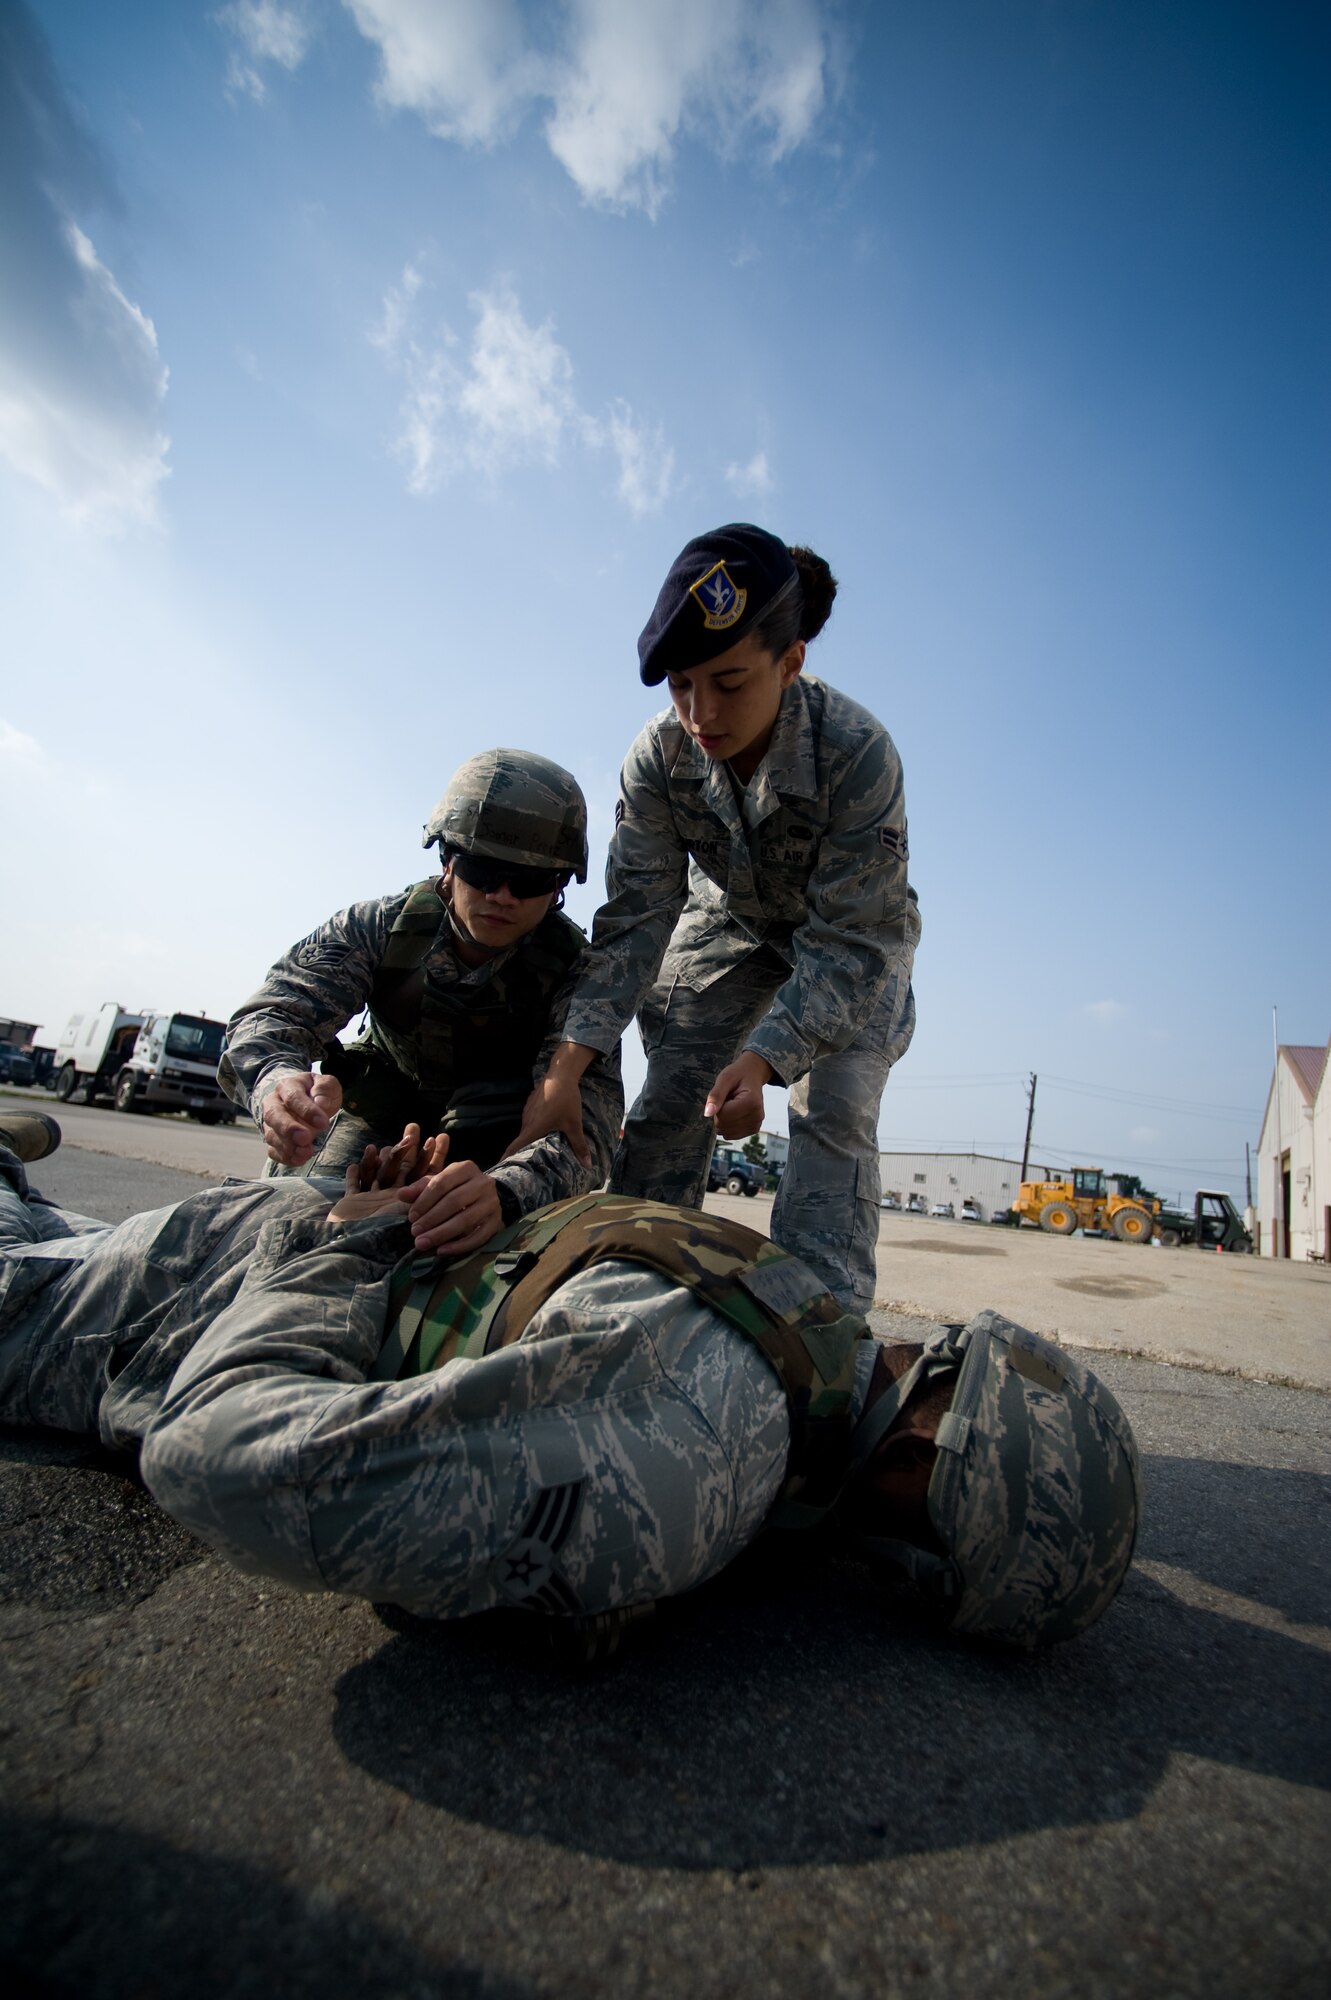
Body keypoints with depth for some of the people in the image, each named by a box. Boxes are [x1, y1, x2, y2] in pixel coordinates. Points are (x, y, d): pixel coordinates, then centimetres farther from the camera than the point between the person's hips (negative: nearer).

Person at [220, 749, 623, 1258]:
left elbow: (585, 1120, -42)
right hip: (384, 1109, 2)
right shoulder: (379, 927, -22)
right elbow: (271, 1016, -30)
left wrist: (501, 1191, -65)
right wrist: (280, 1081, -57)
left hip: (506, 1132, -1)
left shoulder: (576, 971, -30)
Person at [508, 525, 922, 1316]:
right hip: (731, 925, 3)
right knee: (669, 1103, -4)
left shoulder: (859, 752, -35)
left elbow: (846, 943, -32)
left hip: (854, 944, -2)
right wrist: (567, 1067, -33)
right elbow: (635, 917, -25)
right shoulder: (660, 756, -25)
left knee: (834, 1120, -16)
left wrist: (764, 1057, -46)